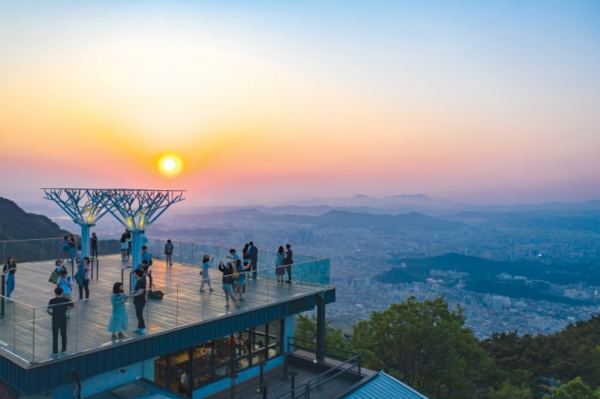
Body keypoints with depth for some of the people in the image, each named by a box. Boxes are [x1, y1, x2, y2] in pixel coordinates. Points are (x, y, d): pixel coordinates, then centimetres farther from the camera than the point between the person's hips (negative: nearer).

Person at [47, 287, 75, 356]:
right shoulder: (66, 300, -6)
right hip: (63, 319, 3)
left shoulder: (52, 301, -13)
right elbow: (73, 305, 2)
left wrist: (51, 314, 6)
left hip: (55, 320, -3)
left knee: (55, 336, 7)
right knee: (63, 335, 14)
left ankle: (55, 352, 12)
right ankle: (63, 350, 22)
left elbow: (48, 310, -14)